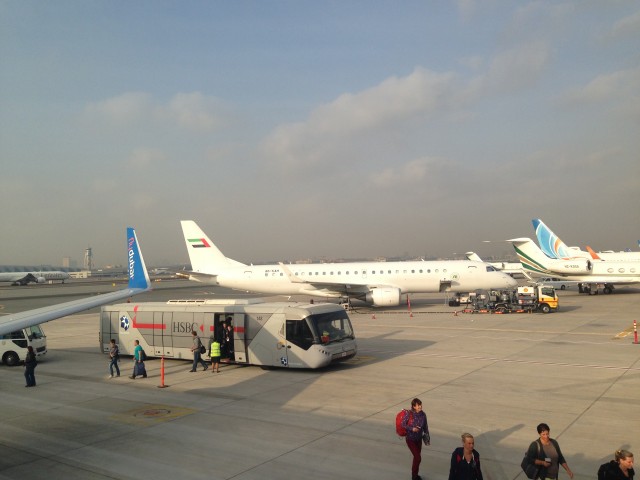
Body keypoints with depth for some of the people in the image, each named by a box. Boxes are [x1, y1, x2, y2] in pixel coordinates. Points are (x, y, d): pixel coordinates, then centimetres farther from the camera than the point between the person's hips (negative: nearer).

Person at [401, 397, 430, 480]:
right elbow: (403, 424, -14)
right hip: (410, 439, -5)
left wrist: (427, 436, 6)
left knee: (417, 457, 17)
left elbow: (425, 426, 4)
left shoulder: (423, 414, -9)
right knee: (418, 458, -7)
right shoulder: (409, 414, -23)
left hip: (419, 439, 5)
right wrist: (412, 429, -26)